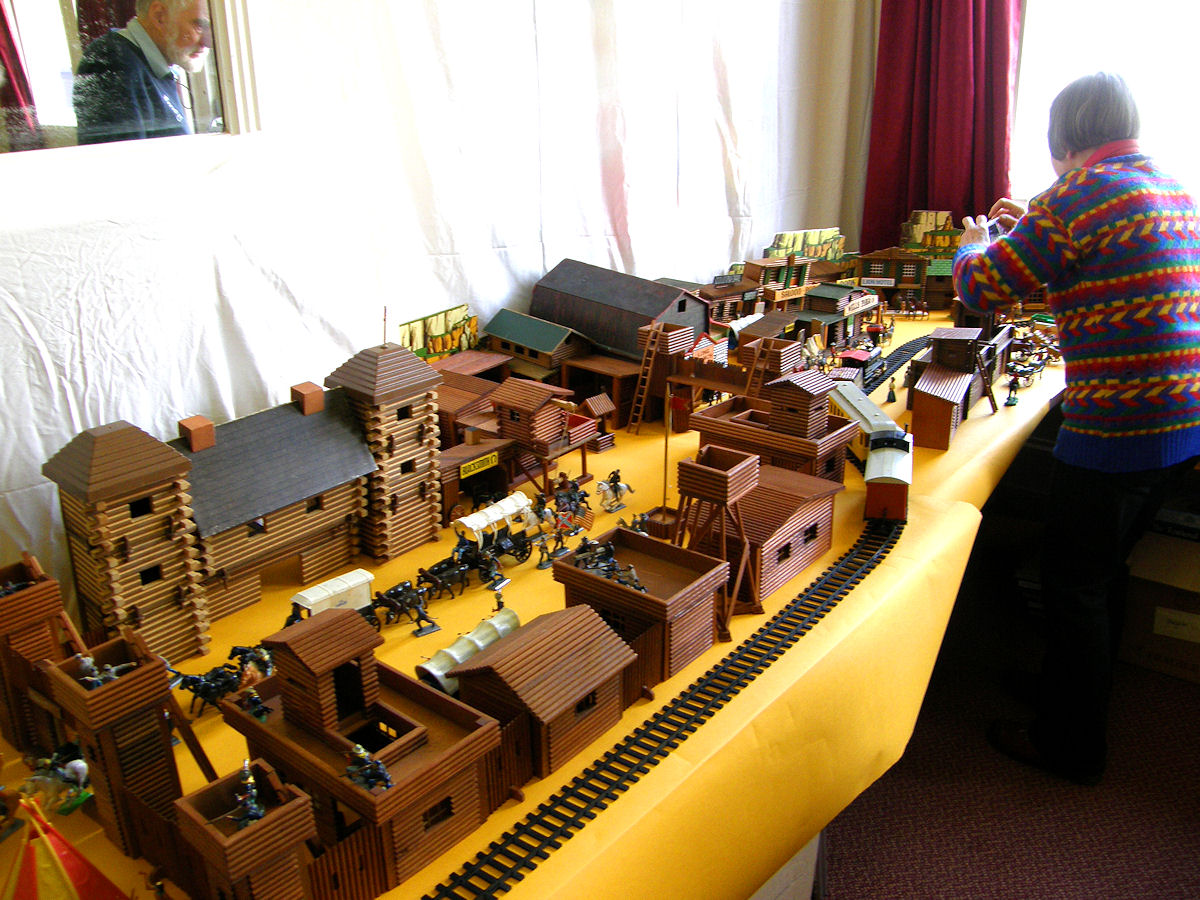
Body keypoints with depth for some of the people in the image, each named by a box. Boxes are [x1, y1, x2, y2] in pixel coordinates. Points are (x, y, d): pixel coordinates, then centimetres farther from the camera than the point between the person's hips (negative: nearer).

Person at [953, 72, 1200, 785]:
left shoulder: (1079, 194, -14)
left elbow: (982, 289, -9)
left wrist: (974, 245, 12)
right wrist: (1034, 228, 29)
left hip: (1119, 427, -9)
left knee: (1073, 584, 6)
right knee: (1106, 567, 23)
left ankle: (1070, 746, 21)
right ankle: (1084, 704, 41)